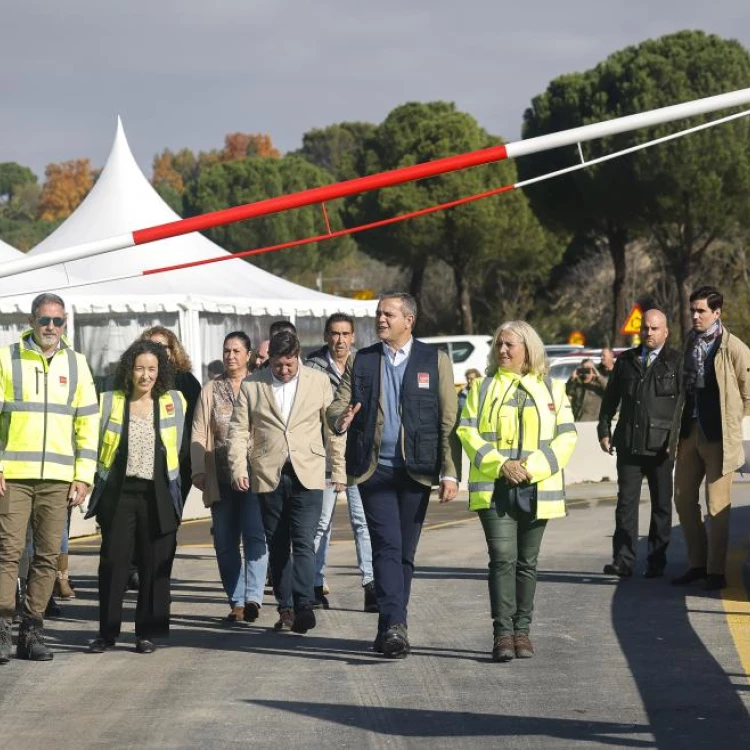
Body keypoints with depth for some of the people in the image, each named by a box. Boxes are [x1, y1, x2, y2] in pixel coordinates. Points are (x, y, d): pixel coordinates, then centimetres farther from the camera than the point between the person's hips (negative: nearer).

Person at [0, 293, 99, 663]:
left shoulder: (76, 363, 11)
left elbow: (88, 421, 12)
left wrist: (83, 475, 5)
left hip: (58, 477, 3)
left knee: (48, 555, 2)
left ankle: (32, 630, 8)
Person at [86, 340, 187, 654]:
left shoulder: (174, 403, 6)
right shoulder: (109, 402, 4)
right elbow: (94, 444, 11)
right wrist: (102, 480, 8)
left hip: (158, 496, 0)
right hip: (118, 494, 0)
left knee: (155, 566, 1)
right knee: (113, 563, -1)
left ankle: (148, 632, 9)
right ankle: (107, 632, 7)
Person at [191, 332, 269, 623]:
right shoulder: (210, 390, 13)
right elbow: (199, 433, 9)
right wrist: (199, 471, -1)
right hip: (221, 477, 3)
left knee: (254, 534, -14)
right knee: (225, 541, 3)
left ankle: (253, 597, -20)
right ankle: (236, 602, 9)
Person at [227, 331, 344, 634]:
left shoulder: (319, 382, 7)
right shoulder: (251, 386, 7)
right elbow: (239, 429, 5)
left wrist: (338, 470, 8)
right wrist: (238, 467, -8)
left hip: (308, 475, -2)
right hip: (269, 476, 2)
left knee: (303, 542, -13)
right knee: (277, 547, 6)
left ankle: (304, 606, -19)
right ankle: (286, 608, 11)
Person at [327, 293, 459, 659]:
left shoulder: (434, 361, 5)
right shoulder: (361, 361, 10)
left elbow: (448, 421, 3)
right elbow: (336, 406, 7)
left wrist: (449, 472, -4)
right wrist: (340, 419, -18)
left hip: (415, 471, 0)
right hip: (374, 469, 0)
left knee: (405, 553, 6)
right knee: (387, 547, -13)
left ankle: (390, 629, 16)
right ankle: (395, 628, -21)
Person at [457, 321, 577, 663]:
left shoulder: (552, 389, 9)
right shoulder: (483, 387, 9)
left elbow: (566, 435, 2)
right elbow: (467, 430, 1)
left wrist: (534, 467, -12)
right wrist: (500, 464, -13)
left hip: (536, 489, 1)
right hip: (494, 488, -1)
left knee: (527, 562, 8)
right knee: (503, 558, -12)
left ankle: (521, 631, 16)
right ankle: (502, 633, -13)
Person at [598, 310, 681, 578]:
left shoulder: (676, 362, 0)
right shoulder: (626, 360, 12)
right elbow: (610, 398, 16)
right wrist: (604, 430, 9)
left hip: (661, 445, -3)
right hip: (629, 443, 3)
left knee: (661, 505, 5)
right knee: (626, 502, -1)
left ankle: (656, 562, 12)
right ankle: (623, 561, -2)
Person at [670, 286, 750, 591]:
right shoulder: (690, 343, 10)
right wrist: (679, 425, 13)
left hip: (718, 434, -6)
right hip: (688, 431, 7)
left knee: (717, 505, -2)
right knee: (683, 500, 10)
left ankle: (715, 570, 7)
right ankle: (697, 563, 22)